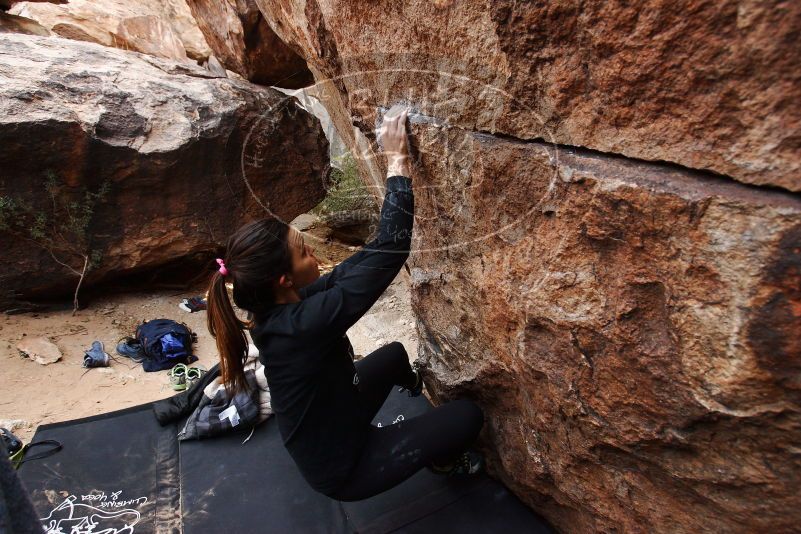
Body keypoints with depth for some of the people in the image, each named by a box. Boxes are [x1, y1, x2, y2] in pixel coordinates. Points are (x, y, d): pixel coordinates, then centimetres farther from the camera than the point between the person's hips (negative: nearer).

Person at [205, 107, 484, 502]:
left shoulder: (276, 310, -13)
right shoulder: (303, 325, -40)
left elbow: (367, 257, -9)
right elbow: (388, 253, -41)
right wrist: (398, 165, -31)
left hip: (327, 430, 8)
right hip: (341, 468, -7)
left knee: (394, 353, 25)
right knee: (467, 416, -4)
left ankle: (414, 385, 61)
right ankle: (439, 460, 30)